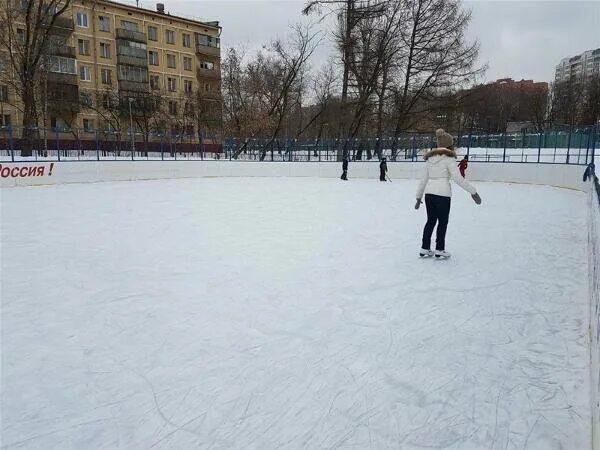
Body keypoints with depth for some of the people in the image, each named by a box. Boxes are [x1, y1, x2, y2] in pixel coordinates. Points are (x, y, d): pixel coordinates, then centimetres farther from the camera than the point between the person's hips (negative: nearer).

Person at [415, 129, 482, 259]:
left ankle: (424, 248, 20)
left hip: (429, 193, 6)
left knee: (431, 220, 16)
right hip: (442, 193, -6)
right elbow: (458, 178, -13)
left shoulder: (430, 158, 12)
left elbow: (424, 179, 15)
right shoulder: (448, 157, -7)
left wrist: (419, 196, 21)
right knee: (443, 222, 7)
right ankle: (439, 250, 13)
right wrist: (473, 191, -9)